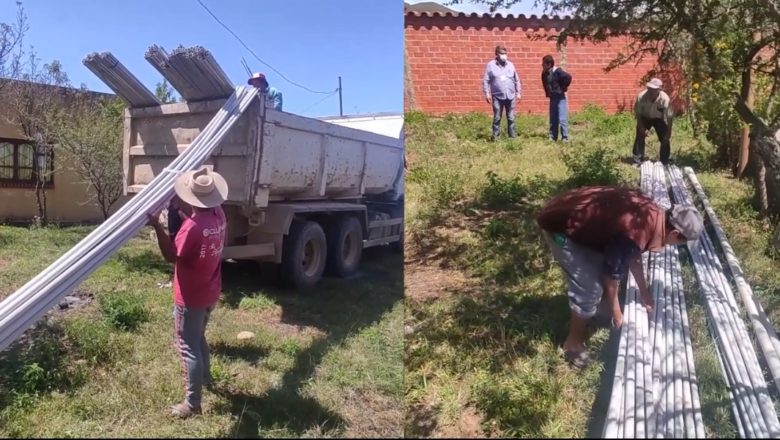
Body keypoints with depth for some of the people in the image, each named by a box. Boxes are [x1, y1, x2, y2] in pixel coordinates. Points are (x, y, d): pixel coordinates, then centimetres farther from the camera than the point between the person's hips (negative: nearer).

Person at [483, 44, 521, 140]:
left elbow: (517, 80, 12)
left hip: (510, 96, 3)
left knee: (511, 118, 7)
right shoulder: (491, 65, -2)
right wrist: (487, 93, -9)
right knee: (497, 118, 2)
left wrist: (518, 92, 9)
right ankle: (495, 136, 10)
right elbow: (486, 81, -3)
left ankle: (512, 136, 14)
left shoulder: (510, 65, 8)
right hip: (497, 96, -3)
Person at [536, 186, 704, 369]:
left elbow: (634, 255, 18)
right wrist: (617, 316, 2)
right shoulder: (635, 234, -28)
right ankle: (573, 343, 13)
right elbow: (611, 278, -15)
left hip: (575, 214, 10)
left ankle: (584, 316, 40)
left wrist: (644, 291, 28)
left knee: (600, 269, 19)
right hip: (559, 226, -9)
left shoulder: (652, 214, 0)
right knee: (590, 287, -6)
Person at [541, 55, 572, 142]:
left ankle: (565, 138, -2)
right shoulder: (544, 73, 5)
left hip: (560, 98, -7)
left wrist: (563, 88, -16)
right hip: (552, 98, 7)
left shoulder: (557, 71, -16)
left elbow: (568, 77, -26)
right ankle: (552, 137, 17)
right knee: (553, 120, 11)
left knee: (562, 119, -8)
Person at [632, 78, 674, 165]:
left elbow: (669, 116, -26)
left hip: (659, 119, 0)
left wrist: (669, 132, -24)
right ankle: (637, 161, 2)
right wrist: (641, 128, -20)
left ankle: (665, 162, 9)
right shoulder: (641, 96, -34)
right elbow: (638, 113, -17)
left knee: (664, 138, -6)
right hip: (644, 118, 0)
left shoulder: (664, 98, -36)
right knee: (640, 136, -9)